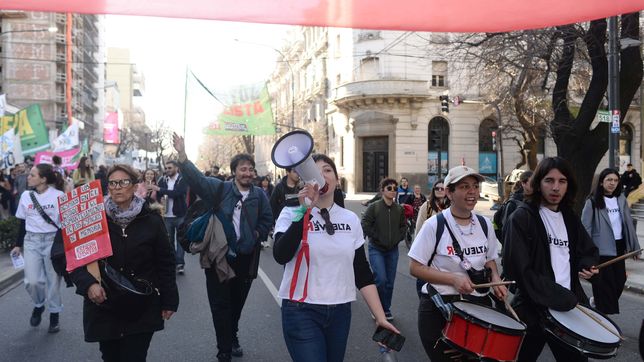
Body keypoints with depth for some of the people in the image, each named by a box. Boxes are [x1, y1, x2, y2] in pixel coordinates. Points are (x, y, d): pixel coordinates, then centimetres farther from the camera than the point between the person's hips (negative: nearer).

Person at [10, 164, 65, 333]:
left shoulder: (58, 196, -9)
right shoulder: (25, 196, 4)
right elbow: (23, 222, 13)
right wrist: (18, 245, 14)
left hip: (53, 240, -3)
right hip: (31, 241, 3)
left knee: (53, 280, 5)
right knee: (32, 281, -5)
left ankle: (54, 316, 20)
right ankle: (38, 305, 25)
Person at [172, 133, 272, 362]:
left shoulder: (259, 195, 3)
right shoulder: (220, 189, -3)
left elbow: (267, 221, 12)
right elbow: (197, 179, -15)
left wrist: (257, 235, -6)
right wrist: (182, 155, -28)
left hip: (245, 258, 2)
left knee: (237, 304, 17)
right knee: (220, 305, 1)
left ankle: (232, 339, 40)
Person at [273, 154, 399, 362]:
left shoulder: (351, 219, 5)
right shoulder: (292, 214, -5)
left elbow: (362, 272, 7)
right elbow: (281, 256, -22)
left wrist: (380, 317, 1)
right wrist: (304, 211, -24)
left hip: (340, 312, 4)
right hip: (302, 310, -4)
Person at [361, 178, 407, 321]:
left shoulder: (400, 209, 2)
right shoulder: (374, 207, -8)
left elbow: (403, 226, 13)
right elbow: (364, 224, -12)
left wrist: (397, 238, -1)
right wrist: (376, 237, -12)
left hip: (393, 250, 4)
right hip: (376, 249, -4)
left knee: (390, 282, 7)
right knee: (381, 279, -14)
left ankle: (386, 309, 25)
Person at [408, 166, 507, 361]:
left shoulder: (485, 224, 2)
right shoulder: (434, 225, -13)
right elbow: (415, 268, -12)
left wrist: (495, 280, -5)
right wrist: (454, 279, -22)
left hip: (479, 304, 4)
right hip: (438, 307, -4)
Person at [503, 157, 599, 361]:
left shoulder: (569, 217, 10)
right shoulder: (521, 218, -10)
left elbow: (588, 250, 24)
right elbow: (520, 270, -18)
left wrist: (587, 266, 0)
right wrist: (564, 299, -16)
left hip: (568, 307, 6)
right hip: (533, 309, -5)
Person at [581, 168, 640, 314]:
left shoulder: (621, 199, 6)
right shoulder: (592, 202, -10)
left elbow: (628, 223, 10)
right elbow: (586, 228, -11)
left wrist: (634, 245, 10)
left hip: (619, 246, 6)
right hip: (602, 249, -6)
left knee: (620, 280, 10)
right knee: (605, 283, 0)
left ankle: (596, 300, 33)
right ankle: (605, 311, 13)